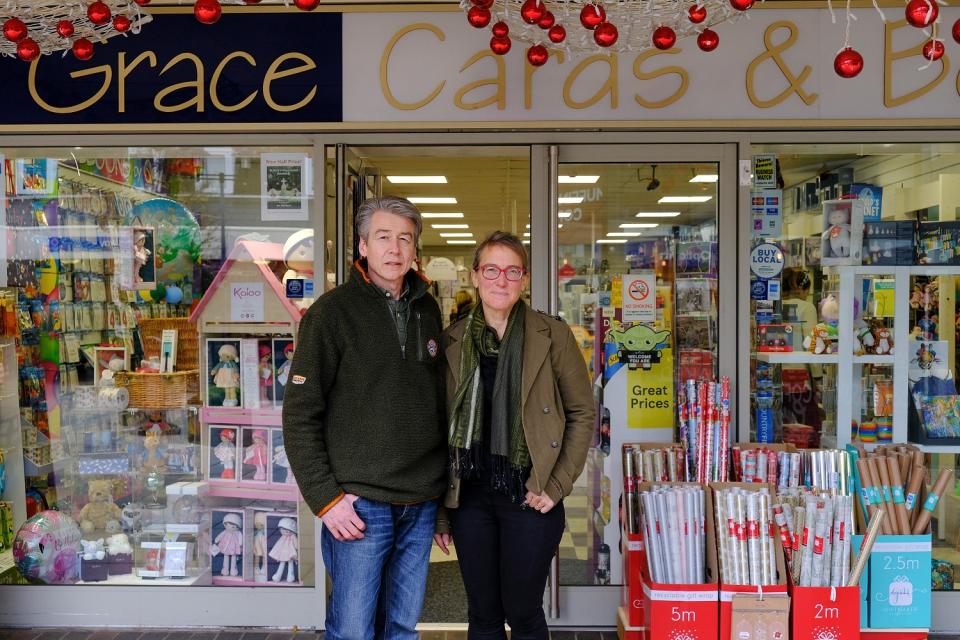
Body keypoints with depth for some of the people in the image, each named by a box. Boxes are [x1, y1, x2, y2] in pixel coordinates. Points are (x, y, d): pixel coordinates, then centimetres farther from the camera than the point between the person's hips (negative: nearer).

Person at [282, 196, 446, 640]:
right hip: (361, 503, -5)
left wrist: (445, 484, 12)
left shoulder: (428, 310, 10)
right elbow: (300, 415, -8)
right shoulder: (333, 311, -6)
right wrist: (325, 498, -13)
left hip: (421, 503, 5)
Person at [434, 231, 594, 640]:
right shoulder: (453, 341, 3)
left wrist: (558, 485, -8)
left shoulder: (552, 335, -4)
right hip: (470, 497, 3)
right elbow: (443, 426, 6)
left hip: (528, 497, -2)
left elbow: (582, 413, 0)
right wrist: (439, 510, 5)